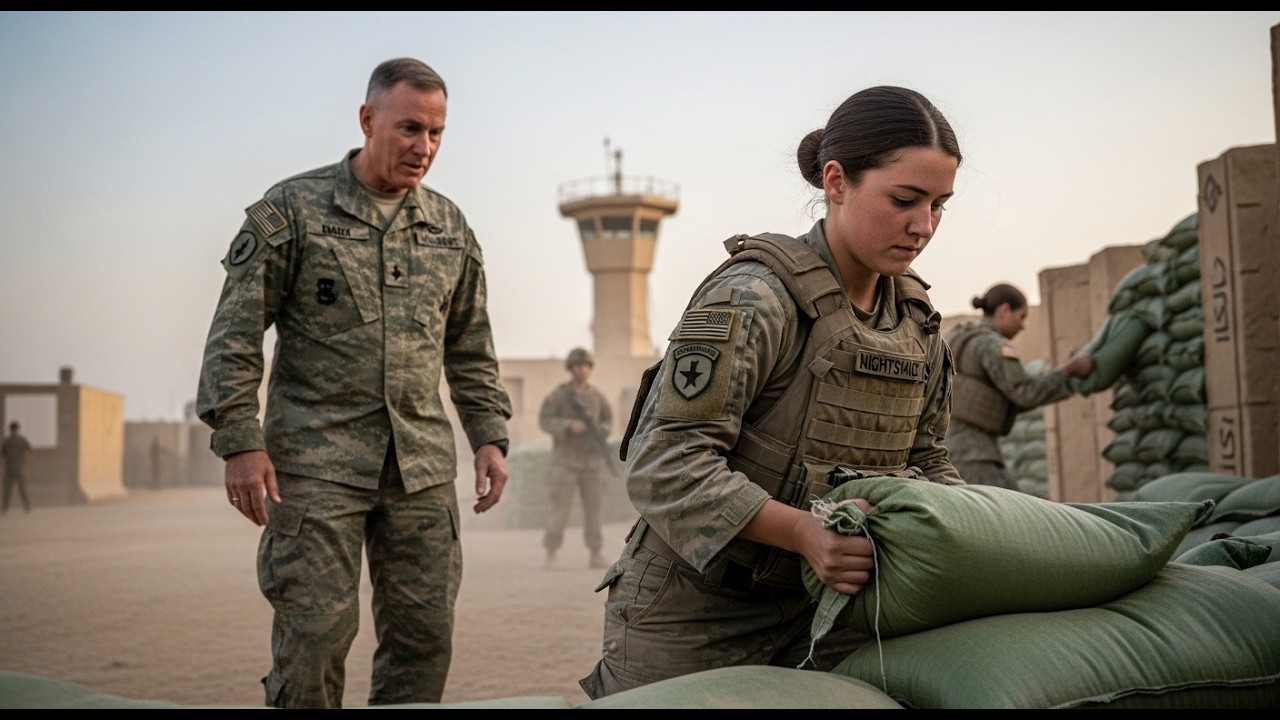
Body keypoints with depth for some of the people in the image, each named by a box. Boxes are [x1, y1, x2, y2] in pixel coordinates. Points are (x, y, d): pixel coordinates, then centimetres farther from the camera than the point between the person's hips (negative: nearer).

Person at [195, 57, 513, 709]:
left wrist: (489, 437, 10)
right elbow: (234, 336, -3)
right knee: (316, 629, -5)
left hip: (422, 464, 4)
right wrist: (240, 443, -10)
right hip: (318, 459, -4)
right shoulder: (292, 209, -1)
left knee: (425, 633, 5)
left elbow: (471, 350, 19)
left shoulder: (450, 228, 12)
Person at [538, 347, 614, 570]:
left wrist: (601, 432, -8)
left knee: (595, 506, 0)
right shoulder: (558, 393, -6)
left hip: (592, 459, 4)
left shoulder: (597, 395, 7)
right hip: (566, 458, -4)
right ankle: (551, 555, 0)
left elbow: (607, 419, 15)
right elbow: (544, 420, -10)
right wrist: (569, 426, -24)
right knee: (560, 506, -6)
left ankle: (595, 555, 6)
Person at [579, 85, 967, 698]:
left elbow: (923, 458, 13)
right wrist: (803, 532, -35)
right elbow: (664, 462, -24)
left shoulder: (918, 322, 5)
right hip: (695, 619, -6)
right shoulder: (752, 297, -19)